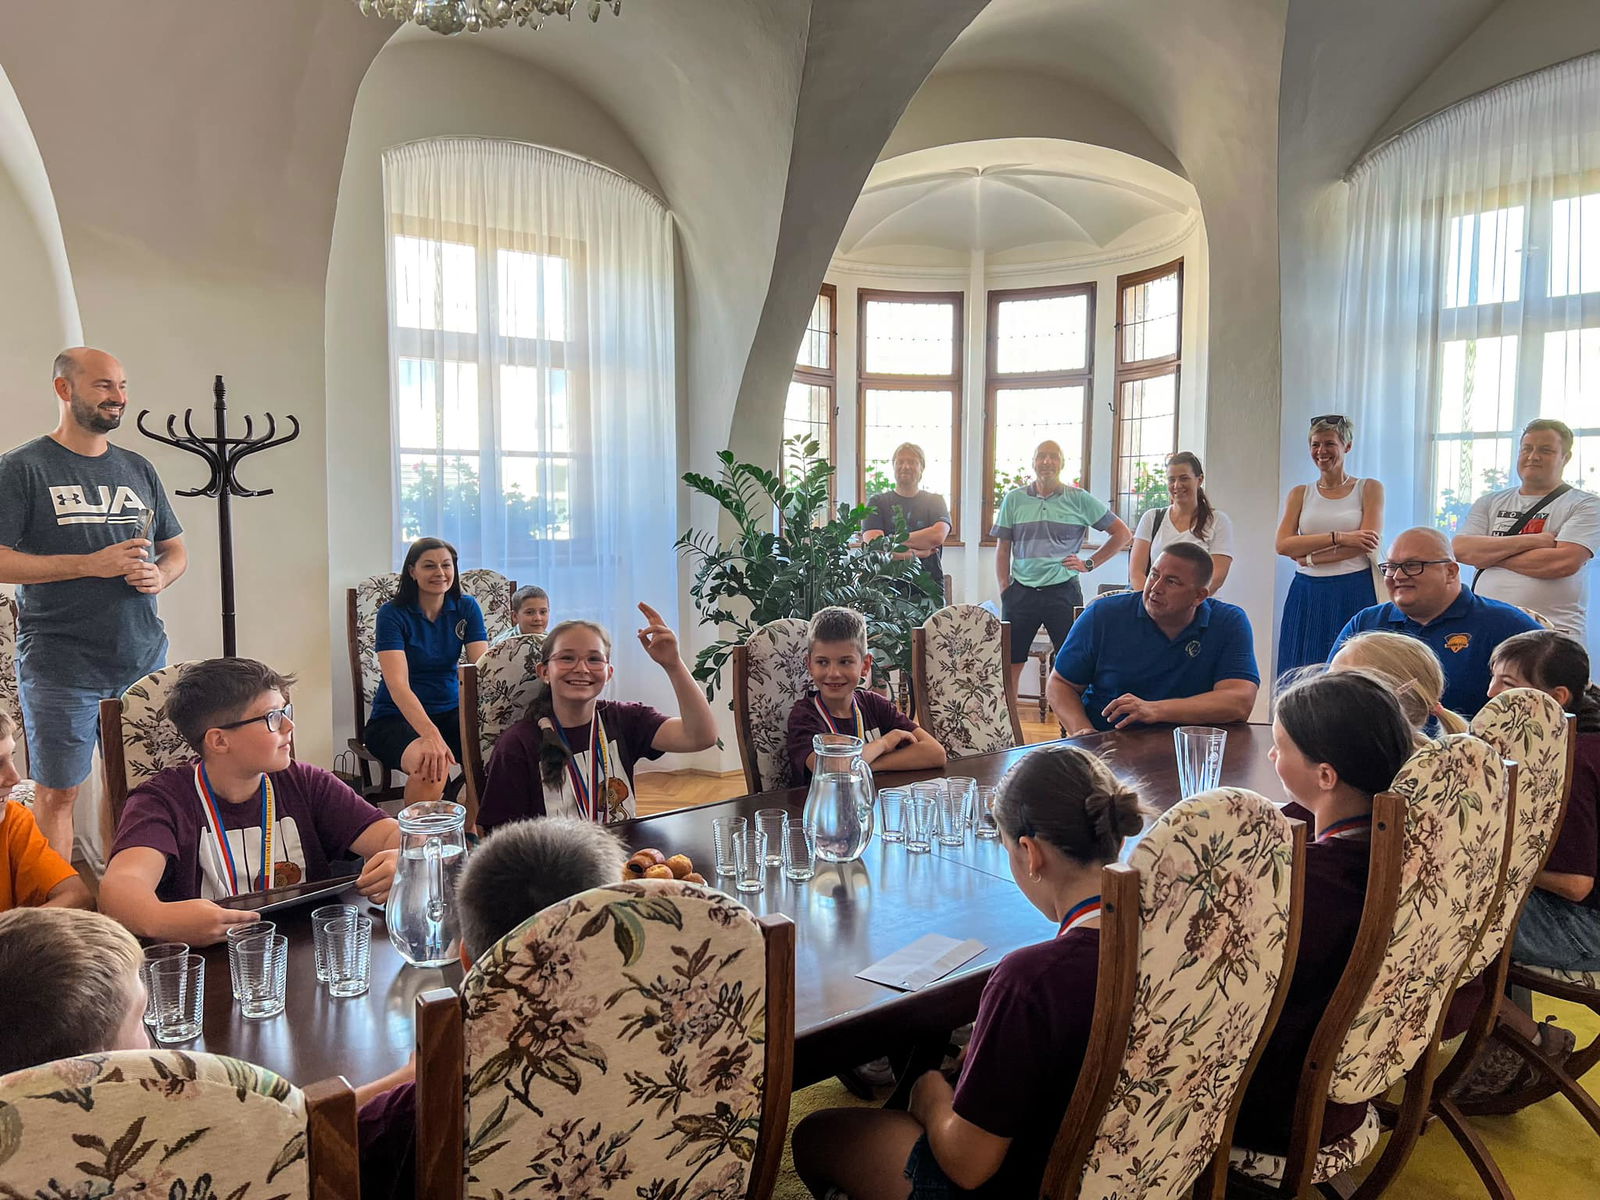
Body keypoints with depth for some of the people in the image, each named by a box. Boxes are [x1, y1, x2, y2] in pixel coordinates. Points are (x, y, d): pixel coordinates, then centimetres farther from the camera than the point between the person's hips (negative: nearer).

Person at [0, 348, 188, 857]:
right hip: (60, 666, -4)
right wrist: (92, 564, -16)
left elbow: (176, 548, 20)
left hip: (145, 657, 5)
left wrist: (159, 575, -2)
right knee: (57, 793, 3)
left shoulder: (138, 469, 14)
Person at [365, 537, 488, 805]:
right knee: (431, 766, -36)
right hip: (396, 719, -4)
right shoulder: (392, 614, -11)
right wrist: (430, 735, -40)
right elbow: (397, 684, -23)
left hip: (451, 712, 4)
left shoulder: (466, 608, 2)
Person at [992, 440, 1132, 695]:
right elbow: (1002, 549, 11)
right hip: (1021, 592, 2)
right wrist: (1005, 590, 2)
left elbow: (1122, 534, 8)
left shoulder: (1079, 499, 3)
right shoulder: (1014, 499, 8)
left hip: (1063, 590, -1)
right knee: (1010, 664, 2)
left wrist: (1089, 564, 2)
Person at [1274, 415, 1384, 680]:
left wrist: (1310, 557, -10)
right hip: (1306, 596, 3)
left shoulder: (1370, 489, 6)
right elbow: (1283, 544, -2)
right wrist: (1340, 538, -12)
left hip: (1353, 594, -2)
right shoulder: (1300, 493, 12)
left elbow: (1369, 544, -7)